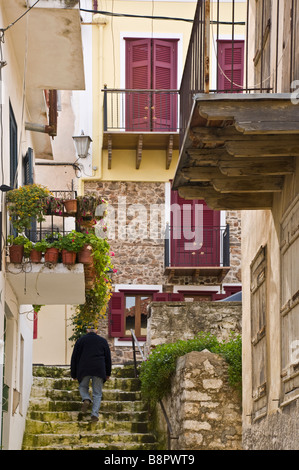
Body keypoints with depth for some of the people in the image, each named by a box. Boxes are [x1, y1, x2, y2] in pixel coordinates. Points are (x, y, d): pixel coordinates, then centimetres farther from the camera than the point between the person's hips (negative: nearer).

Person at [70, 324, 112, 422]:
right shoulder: (103, 341, 13)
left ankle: (86, 399, -9)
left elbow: (74, 358, 11)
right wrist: (108, 373, 25)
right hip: (99, 370, 1)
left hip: (84, 370, -1)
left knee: (83, 387, 21)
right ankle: (95, 414, -7)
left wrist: (74, 374, 16)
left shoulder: (80, 340, 10)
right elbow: (108, 358, 17)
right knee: (97, 393, 6)